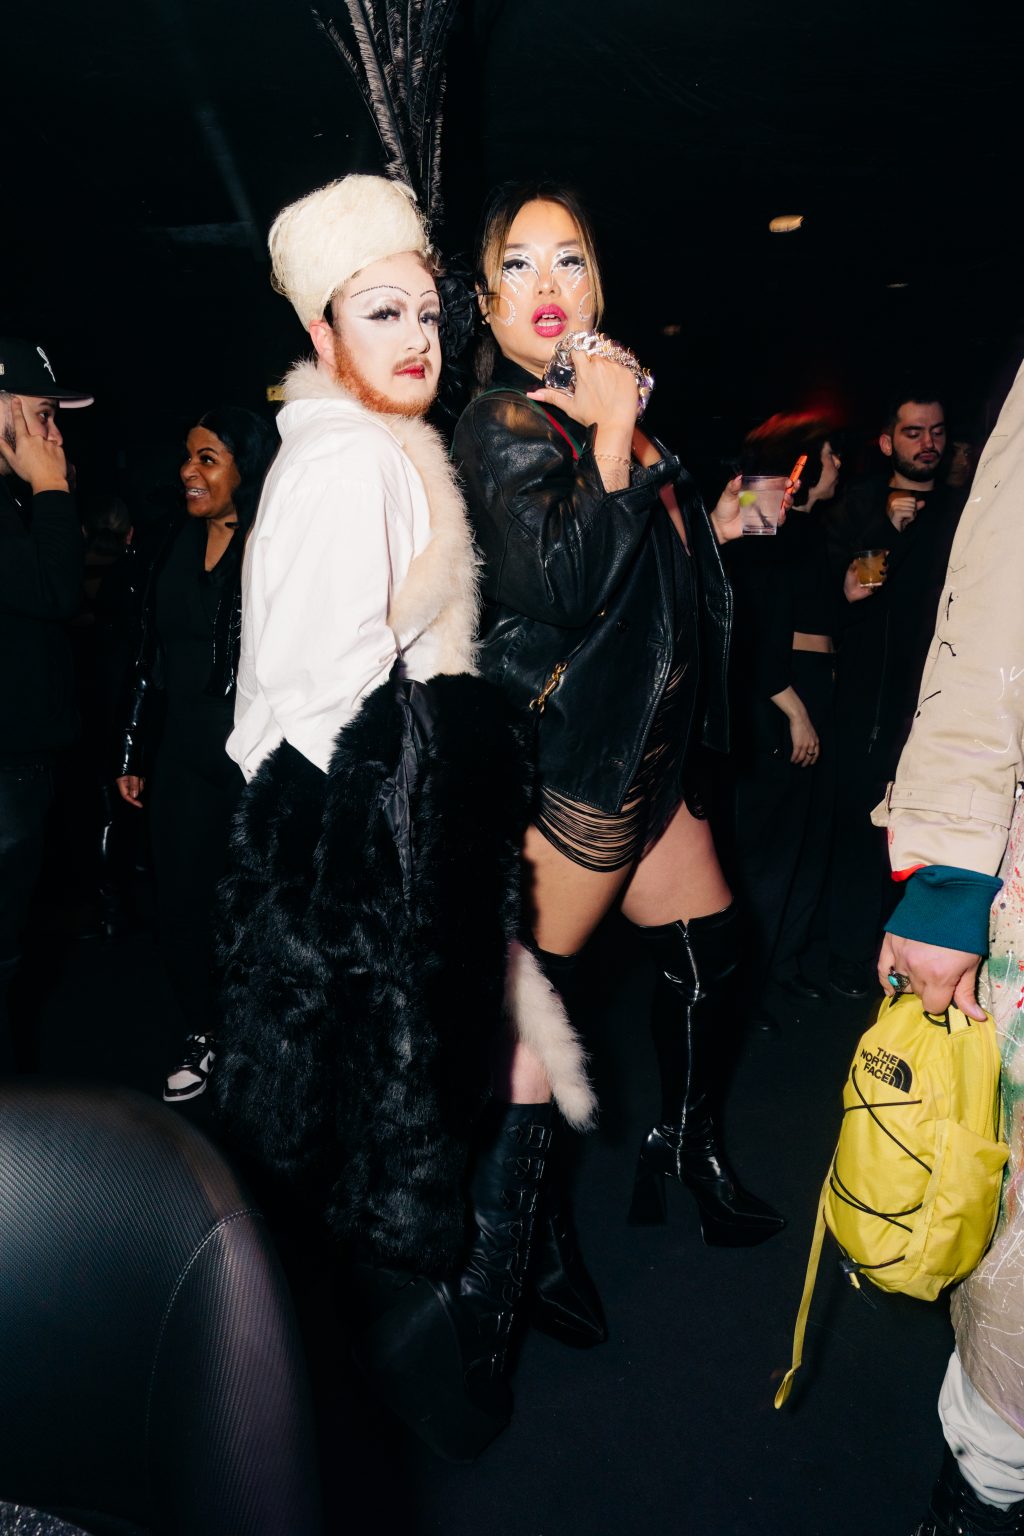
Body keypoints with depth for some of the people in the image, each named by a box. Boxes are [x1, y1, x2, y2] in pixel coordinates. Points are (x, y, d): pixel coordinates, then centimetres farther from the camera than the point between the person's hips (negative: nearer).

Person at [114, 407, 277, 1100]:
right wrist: (134, 754, 14)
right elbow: (149, 654, 13)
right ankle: (203, 1037, 32)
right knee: (180, 906, 11)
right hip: (183, 753, 6)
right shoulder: (176, 542, 9)